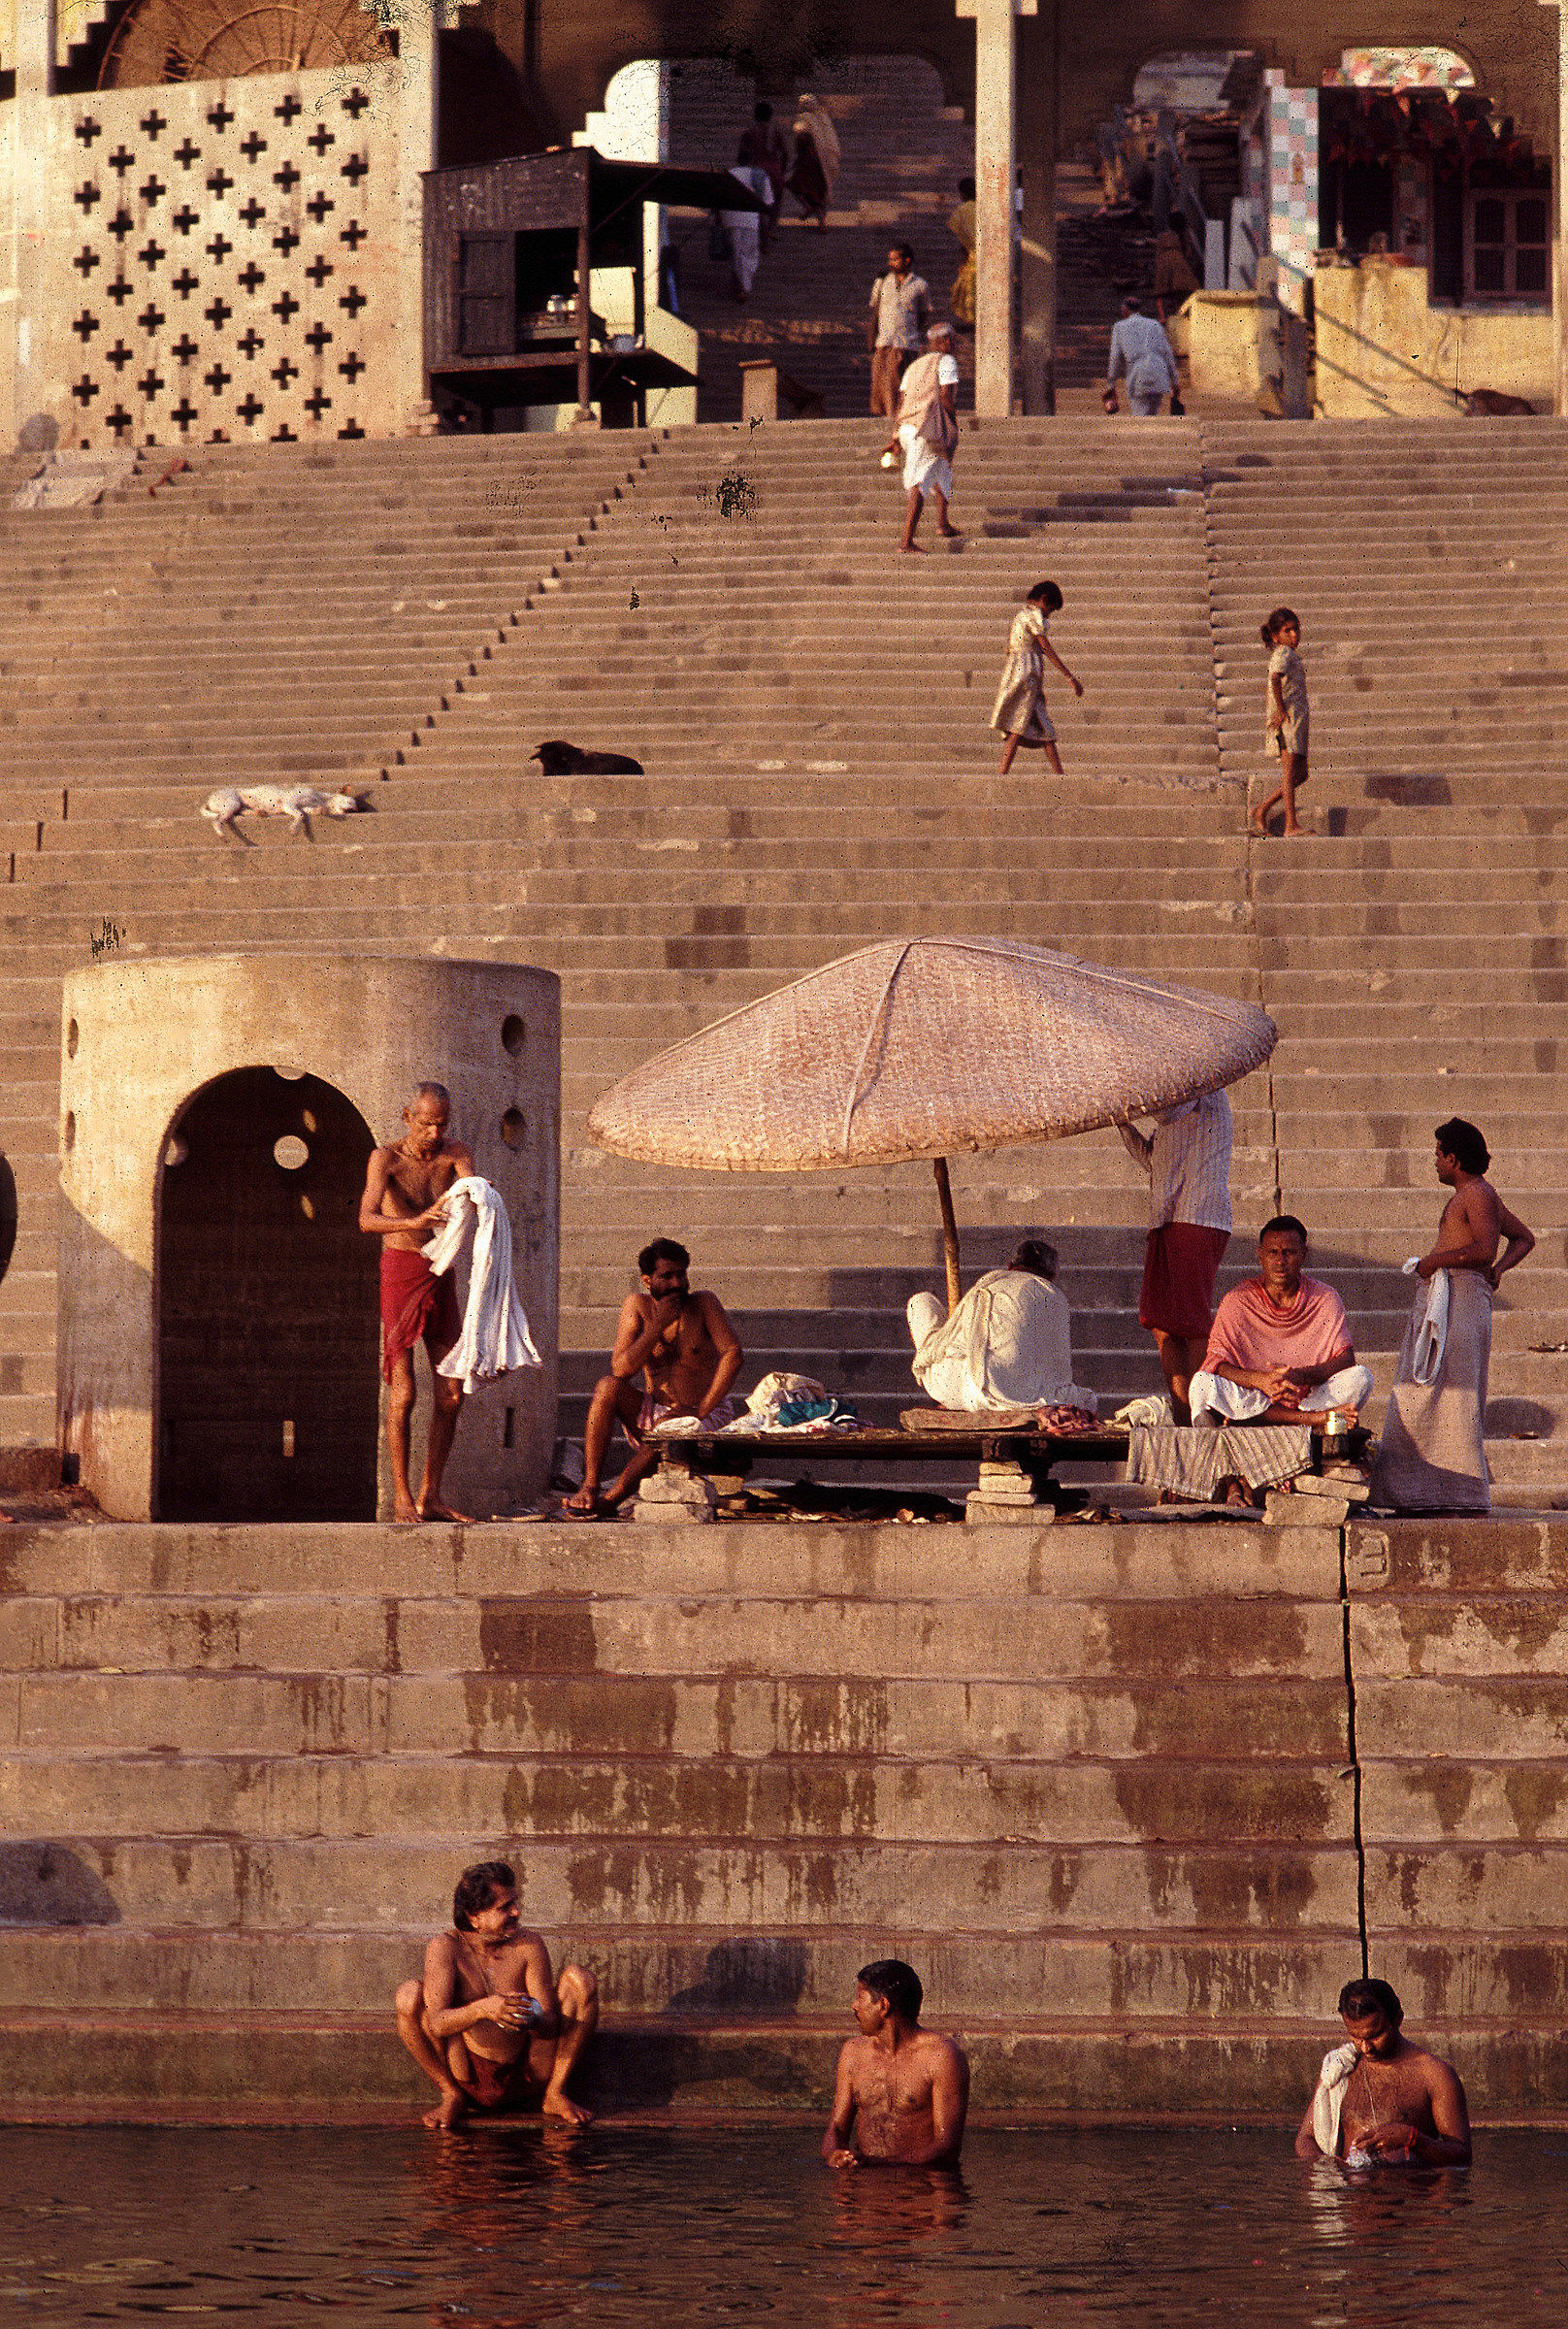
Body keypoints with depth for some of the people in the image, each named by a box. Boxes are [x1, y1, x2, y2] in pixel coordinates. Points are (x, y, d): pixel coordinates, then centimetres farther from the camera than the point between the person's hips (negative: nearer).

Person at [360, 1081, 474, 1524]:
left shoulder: (455, 1153, 2)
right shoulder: (385, 1159, -11)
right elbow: (367, 1221, -26)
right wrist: (415, 1221, -45)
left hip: (441, 1280, 5)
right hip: (399, 1276, -5)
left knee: (451, 1396, 2)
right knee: (403, 1392, -8)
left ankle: (430, 1497, 8)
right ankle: (401, 1498, -3)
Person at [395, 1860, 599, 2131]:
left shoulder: (528, 1945, -4)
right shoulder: (445, 1948, -9)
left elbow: (551, 2027, -8)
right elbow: (437, 2024, -23)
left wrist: (532, 2019, -34)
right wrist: (483, 2009, -43)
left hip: (527, 2079, 2)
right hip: (469, 2077, -1)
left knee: (580, 1979, -12)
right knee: (409, 1995, -21)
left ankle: (555, 2095, -3)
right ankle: (452, 2096, -4)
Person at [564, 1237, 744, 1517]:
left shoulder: (704, 1304, -7)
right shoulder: (637, 1306, 0)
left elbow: (733, 1354, -19)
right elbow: (620, 1369, -11)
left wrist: (703, 1409, -24)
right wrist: (659, 1325, -19)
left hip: (708, 1419, -4)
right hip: (655, 1415, 4)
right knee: (607, 1387, -20)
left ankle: (609, 1502, -27)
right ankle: (588, 1488, -26)